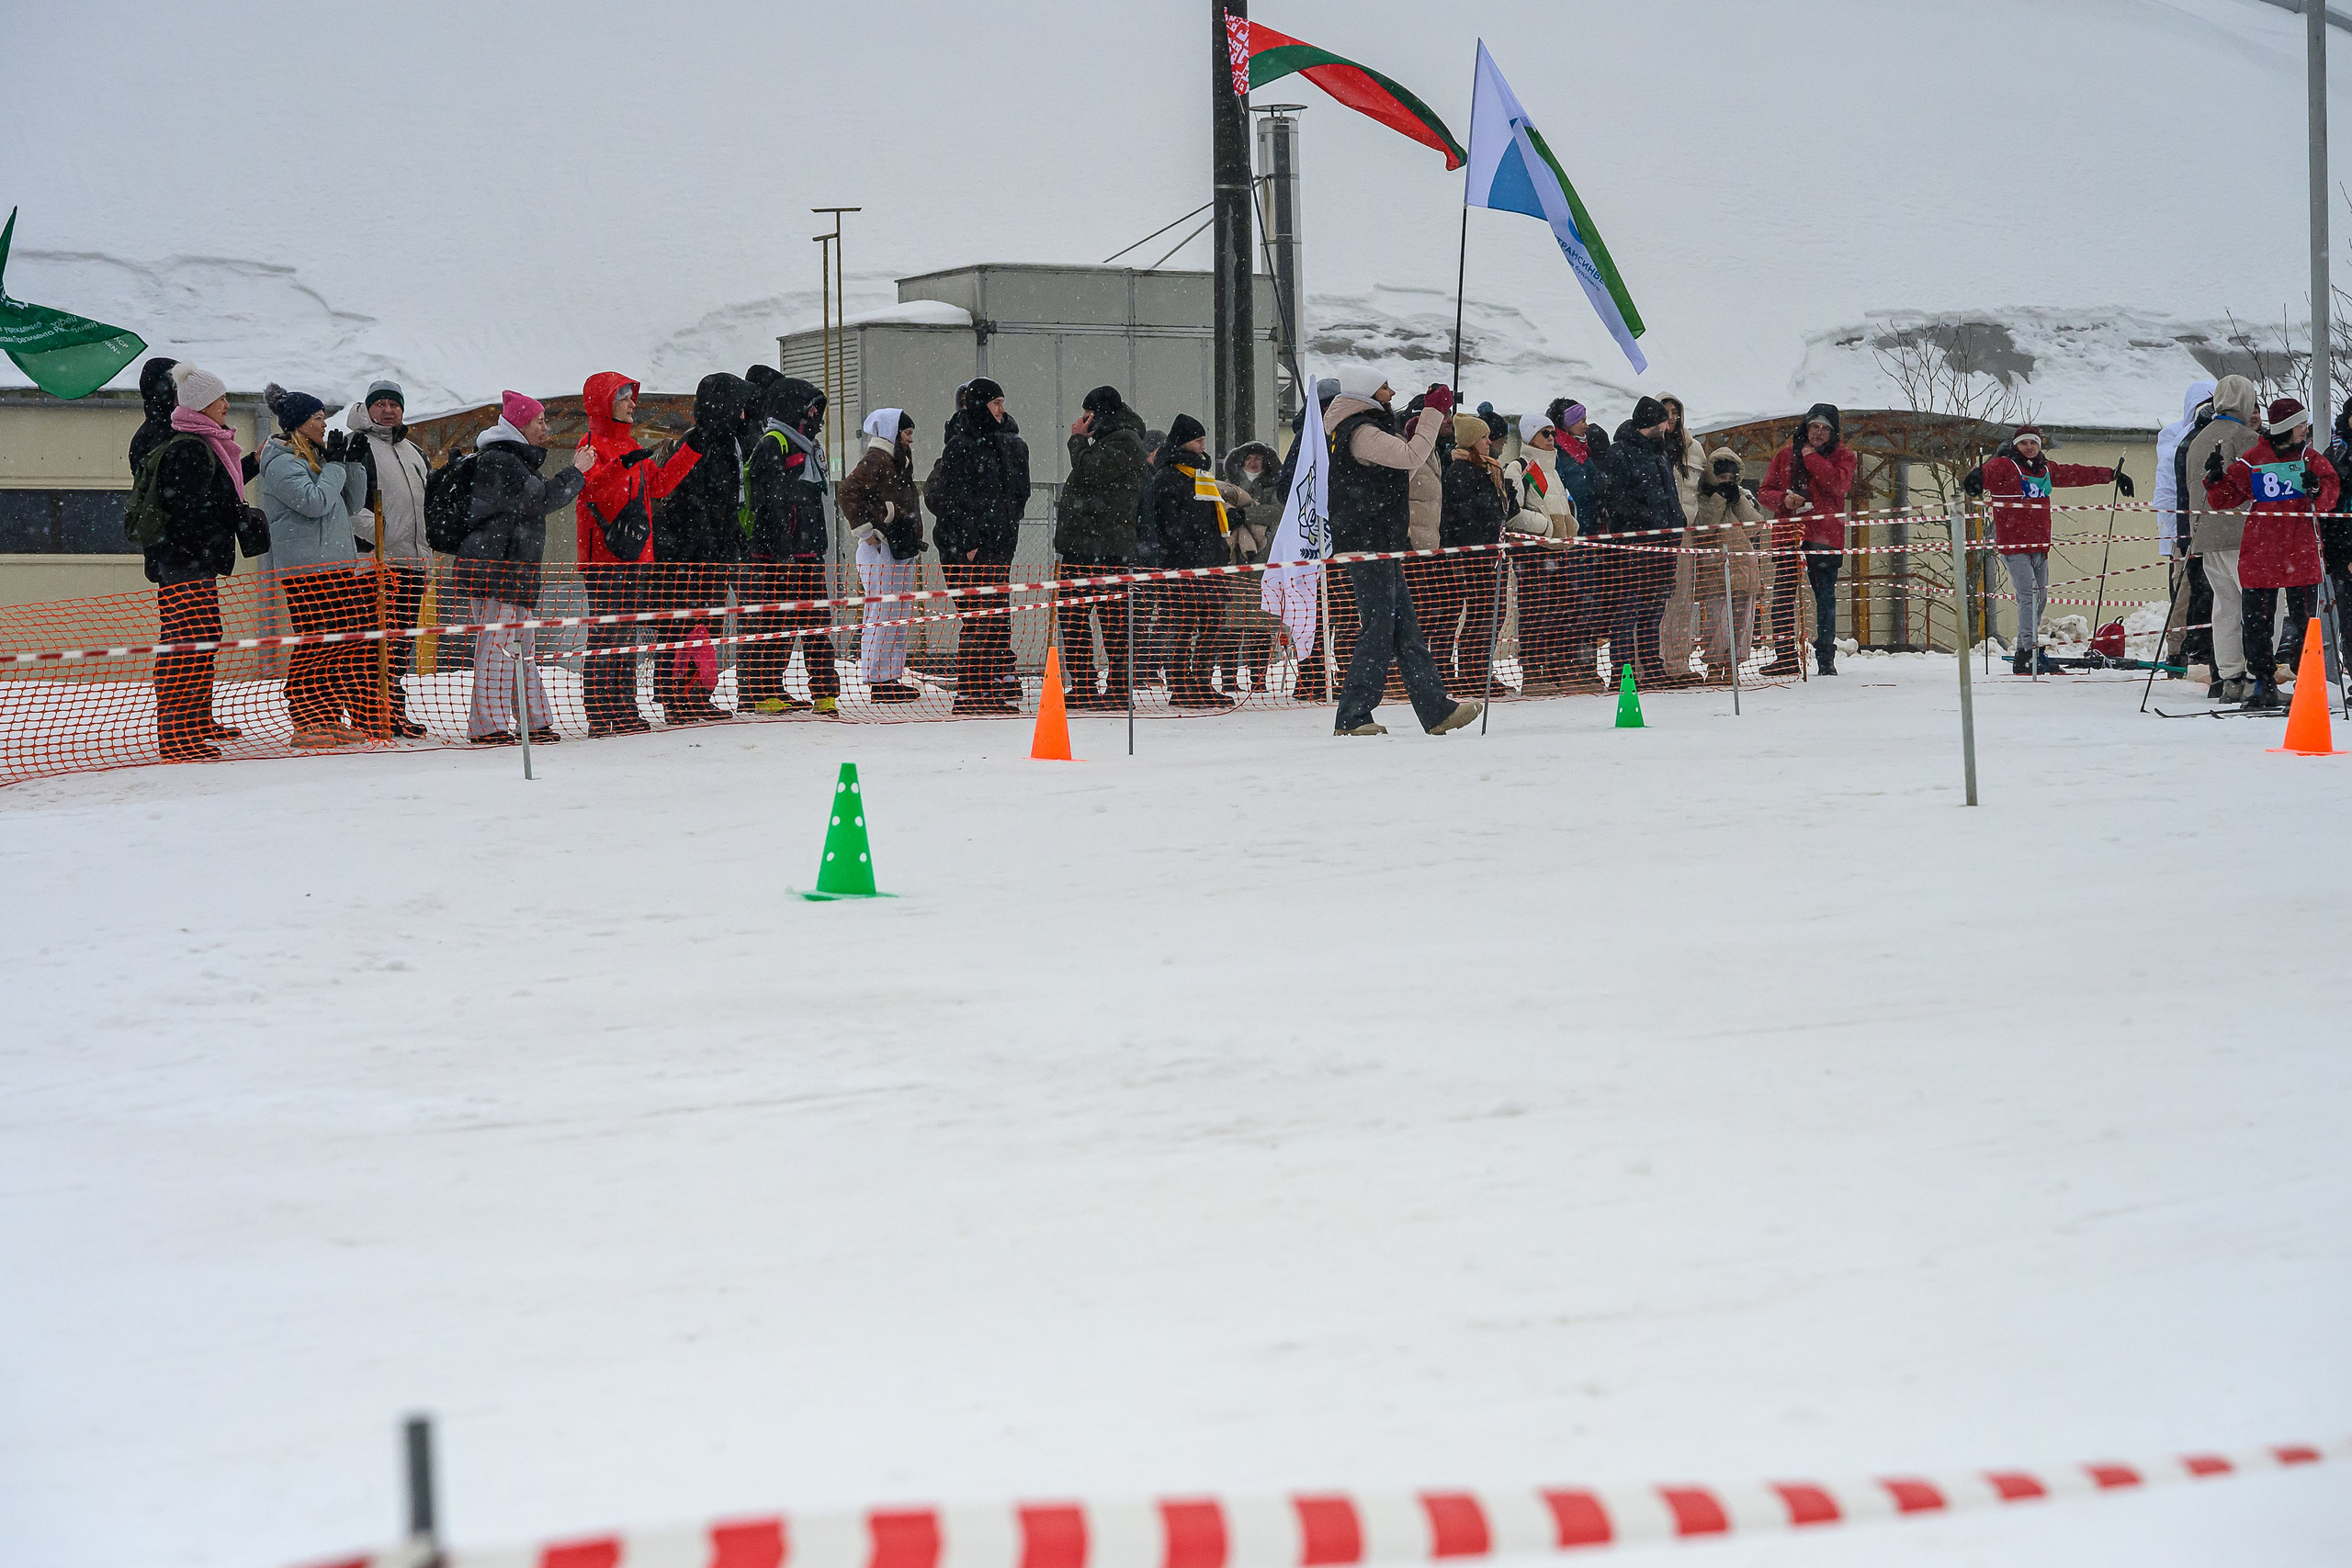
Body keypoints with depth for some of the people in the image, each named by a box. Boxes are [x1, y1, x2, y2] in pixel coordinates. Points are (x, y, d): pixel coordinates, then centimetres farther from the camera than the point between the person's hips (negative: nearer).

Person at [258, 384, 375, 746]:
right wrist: (335, 465, -8)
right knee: (315, 641, -10)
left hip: (337, 564, 9)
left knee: (348, 636, 5)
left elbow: (352, 504, 20)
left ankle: (330, 719, 10)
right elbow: (315, 501, -20)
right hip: (304, 568, -9)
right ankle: (307, 723, -5)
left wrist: (353, 463, 8)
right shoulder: (281, 462, -7)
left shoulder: (316, 456, 20)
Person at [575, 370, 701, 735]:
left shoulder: (630, 447, 21)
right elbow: (591, 489, -24)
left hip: (636, 556, 9)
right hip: (604, 556, -9)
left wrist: (692, 451, 22)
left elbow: (659, 483, 25)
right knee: (605, 633, -10)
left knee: (629, 635, 10)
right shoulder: (593, 444, -7)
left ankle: (624, 709, 15)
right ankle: (599, 715, -10)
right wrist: (622, 466, -38)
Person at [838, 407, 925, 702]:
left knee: (901, 615, 10)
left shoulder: (899, 462, 21)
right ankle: (878, 681, -7)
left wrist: (916, 548, 26)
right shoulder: (875, 461, -10)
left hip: (902, 551, 10)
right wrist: (866, 531, -19)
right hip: (881, 551, -10)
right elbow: (849, 492, -21)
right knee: (882, 614, -9)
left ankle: (893, 677, 16)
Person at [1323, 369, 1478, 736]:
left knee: (1405, 629, 10)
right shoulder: (1360, 433, -14)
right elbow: (1411, 456, -23)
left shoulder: (1370, 428, 20)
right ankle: (1352, 716, -7)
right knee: (1378, 629, -10)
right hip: (1367, 543, -11)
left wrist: (1431, 423, 19)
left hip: (1379, 544, 11)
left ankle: (1436, 709, 11)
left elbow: (1401, 471, 26)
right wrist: (1433, 412, -12)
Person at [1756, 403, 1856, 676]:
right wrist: (1783, 499, -9)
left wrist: (1812, 457, -9)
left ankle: (1825, 658, 5)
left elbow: (1839, 484, -14)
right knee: (1782, 598, 1)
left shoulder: (1842, 456, 5)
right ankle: (1784, 657, 7)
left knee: (1825, 598, -1)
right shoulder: (1785, 455, 12)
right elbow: (1764, 491, 11)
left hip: (1824, 537, -2)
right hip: (1787, 533, 2)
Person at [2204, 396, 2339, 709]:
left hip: (2300, 554, 0)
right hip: (2259, 552, 0)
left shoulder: (2310, 457, 6)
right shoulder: (2251, 460, 3)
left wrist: (2318, 489, -21)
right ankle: (2264, 683, 9)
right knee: (2256, 620, 0)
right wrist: (2215, 480, -11)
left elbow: (2331, 493, 0)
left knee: (2303, 619, 1)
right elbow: (2224, 497, 8)